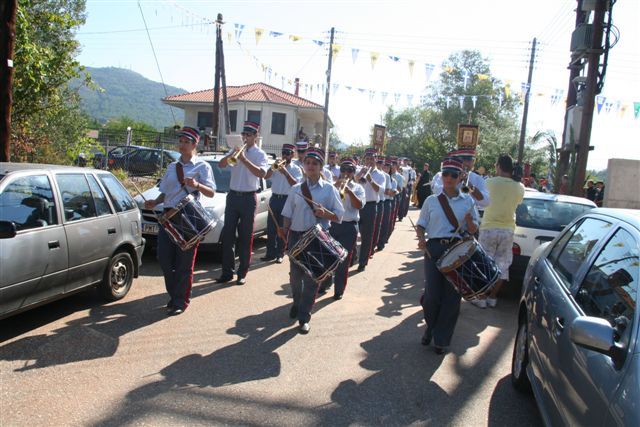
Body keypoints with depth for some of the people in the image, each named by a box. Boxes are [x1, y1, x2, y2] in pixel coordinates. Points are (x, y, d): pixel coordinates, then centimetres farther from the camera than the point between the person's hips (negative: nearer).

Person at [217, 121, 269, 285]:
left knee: (245, 237, 2)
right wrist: (231, 154, -18)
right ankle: (227, 271, 12)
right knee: (227, 235, 3)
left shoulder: (260, 154, -1)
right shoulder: (236, 150, 11)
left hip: (248, 198, -4)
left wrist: (244, 160, -26)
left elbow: (262, 173, -19)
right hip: (233, 196, 4)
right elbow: (221, 165, -1)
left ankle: (242, 273, 10)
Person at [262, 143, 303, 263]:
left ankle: (280, 254, 12)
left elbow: (295, 184, -13)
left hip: (287, 200, -3)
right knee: (270, 228, 4)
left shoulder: (296, 169, 2)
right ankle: (270, 253, 12)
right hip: (274, 199, 3)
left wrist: (285, 172, -20)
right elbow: (266, 176, -3)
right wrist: (273, 167, -17)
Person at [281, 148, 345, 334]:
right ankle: (297, 304, 41)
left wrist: (325, 213, -22)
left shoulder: (329, 189, -2)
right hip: (297, 235, 3)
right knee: (295, 275, 12)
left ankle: (304, 317, 13)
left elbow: (339, 216, -3)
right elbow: (288, 216, 8)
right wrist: (285, 237, 3)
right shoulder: (296, 189, 5)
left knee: (311, 277, 2)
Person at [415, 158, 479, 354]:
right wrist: (421, 239, -8)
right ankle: (431, 327, 27)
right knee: (432, 294, -4)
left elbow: (473, 230, 11)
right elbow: (420, 225, 12)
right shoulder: (431, 200, 10)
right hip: (434, 248, 0)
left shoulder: (468, 201, 9)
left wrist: (469, 220, -11)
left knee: (452, 295, 2)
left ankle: (441, 339, 19)